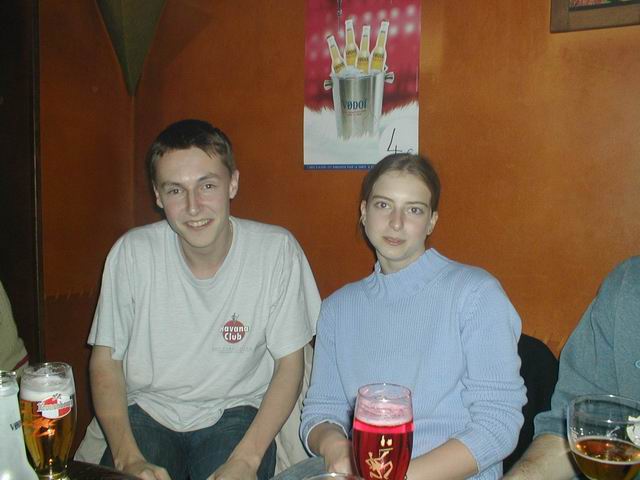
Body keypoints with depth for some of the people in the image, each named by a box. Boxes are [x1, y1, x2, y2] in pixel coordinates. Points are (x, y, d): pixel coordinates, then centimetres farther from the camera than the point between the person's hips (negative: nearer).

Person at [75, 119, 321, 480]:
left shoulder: (277, 250, -14)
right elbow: (106, 360, -3)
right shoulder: (132, 253, -10)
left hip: (234, 413, -1)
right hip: (148, 412, 2)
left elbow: (289, 363, -8)